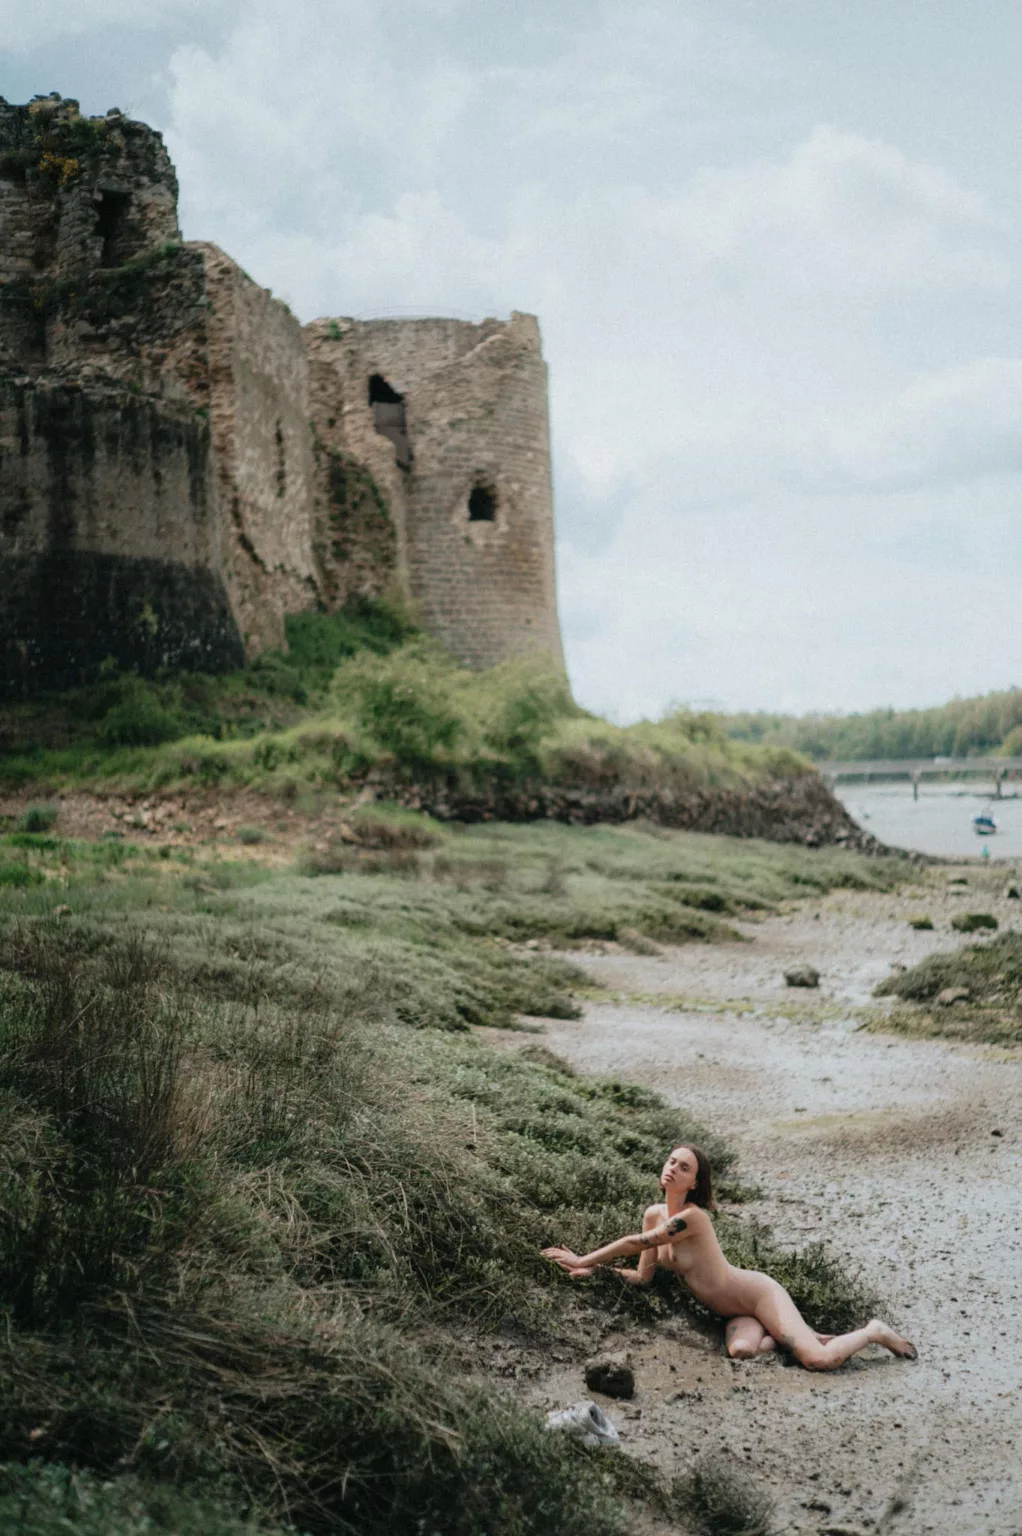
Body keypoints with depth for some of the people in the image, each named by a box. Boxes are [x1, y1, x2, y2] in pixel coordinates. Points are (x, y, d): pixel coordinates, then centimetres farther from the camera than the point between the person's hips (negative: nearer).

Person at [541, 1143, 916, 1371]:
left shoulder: (692, 1217, -24)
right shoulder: (654, 1215, 1)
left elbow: (635, 1244, -26)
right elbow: (643, 1276, 3)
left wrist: (583, 1259, -19)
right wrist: (592, 1270, -8)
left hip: (758, 1293, -6)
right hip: (734, 1311, 7)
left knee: (819, 1361, -21)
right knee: (741, 1350, -28)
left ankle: (873, 1333, 13)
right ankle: (783, 1336, 7)